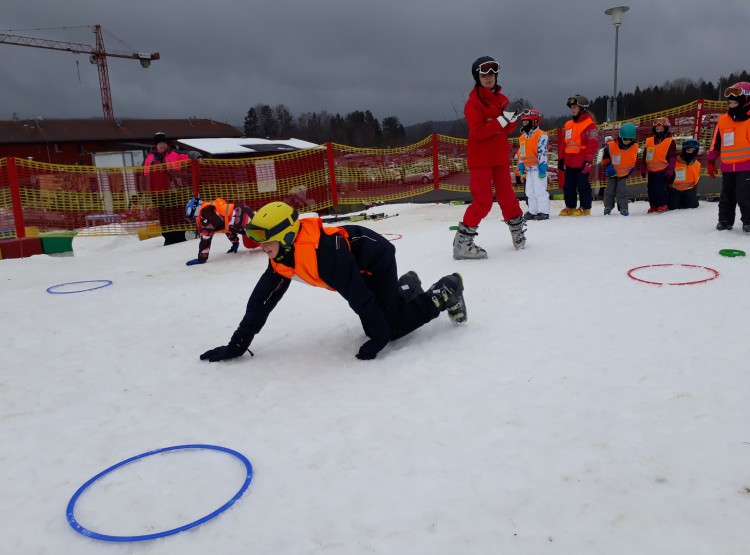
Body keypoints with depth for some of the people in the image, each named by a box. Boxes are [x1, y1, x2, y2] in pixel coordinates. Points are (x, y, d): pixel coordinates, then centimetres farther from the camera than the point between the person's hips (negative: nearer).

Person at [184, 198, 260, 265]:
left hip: (247, 218, -10)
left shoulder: (207, 215, -13)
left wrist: (201, 259, -10)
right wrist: (235, 242, 36)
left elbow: (205, 238, -14)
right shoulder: (210, 208, 19)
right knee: (249, 244, 23)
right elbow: (226, 224, 31)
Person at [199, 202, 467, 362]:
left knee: (388, 328, -13)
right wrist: (238, 344, -5)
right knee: (372, 328, 14)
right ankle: (406, 287, 35)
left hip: (376, 260, -8)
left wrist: (379, 336, -32)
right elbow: (262, 298, -5)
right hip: (358, 268, 8)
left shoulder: (322, 251, -39)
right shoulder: (281, 258, -11)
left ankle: (445, 292, 3)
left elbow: (357, 294, -37)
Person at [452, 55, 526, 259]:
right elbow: (478, 131, -19)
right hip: (480, 158, -6)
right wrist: (501, 120, -26)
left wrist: (512, 119, -9)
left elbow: (507, 129, 12)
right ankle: (462, 243, -7)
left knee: (506, 195, 13)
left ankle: (517, 229, 32)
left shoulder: (502, 99, 11)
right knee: (483, 201, -11)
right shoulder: (473, 102, -8)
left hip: (500, 156, 6)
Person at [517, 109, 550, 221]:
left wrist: (542, 167, -19)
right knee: (530, 192, 12)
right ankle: (533, 211, 21)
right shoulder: (522, 137, 15)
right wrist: (521, 166, 14)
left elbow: (542, 152, -16)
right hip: (528, 168, 9)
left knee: (540, 190, -6)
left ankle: (543, 211, 0)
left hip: (537, 168, -8)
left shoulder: (541, 135, -10)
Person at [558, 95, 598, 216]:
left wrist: (589, 160, -17)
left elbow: (593, 144, -13)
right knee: (568, 186, 11)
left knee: (582, 185, -2)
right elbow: (564, 143, 20)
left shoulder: (589, 123, -8)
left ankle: (585, 208, 8)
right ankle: (570, 207, 21)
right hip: (569, 162, 8)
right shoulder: (569, 124, 16)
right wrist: (561, 158, 16)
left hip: (582, 163, -8)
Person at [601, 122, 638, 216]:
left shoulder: (635, 147, -12)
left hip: (624, 173, 1)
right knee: (610, 190, 8)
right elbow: (605, 156, -10)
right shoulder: (611, 145, -24)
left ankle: (623, 208, 6)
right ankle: (608, 207, 23)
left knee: (622, 191, -2)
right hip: (612, 173, -1)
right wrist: (608, 166, -20)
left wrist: (633, 166, 8)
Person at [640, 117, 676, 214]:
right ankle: (653, 206, 18)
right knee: (650, 188, 8)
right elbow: (645, 156, 15)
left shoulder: (670, 141, -3)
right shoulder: (649, 141, 9)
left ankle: (663, 205, 0)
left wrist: (670, 170, -11)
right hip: (651, 170, 6)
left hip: (662, 170, -6)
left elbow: (673, 157, -5)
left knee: (659, 187, -13)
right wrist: (643, 169, 13)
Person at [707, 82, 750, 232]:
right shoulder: (723, 120, 9)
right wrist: (711, 160, 14)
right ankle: (725, 220, 22)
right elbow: (716, 142, 15)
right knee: (726, 196, 12)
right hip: (727, 167, 5)